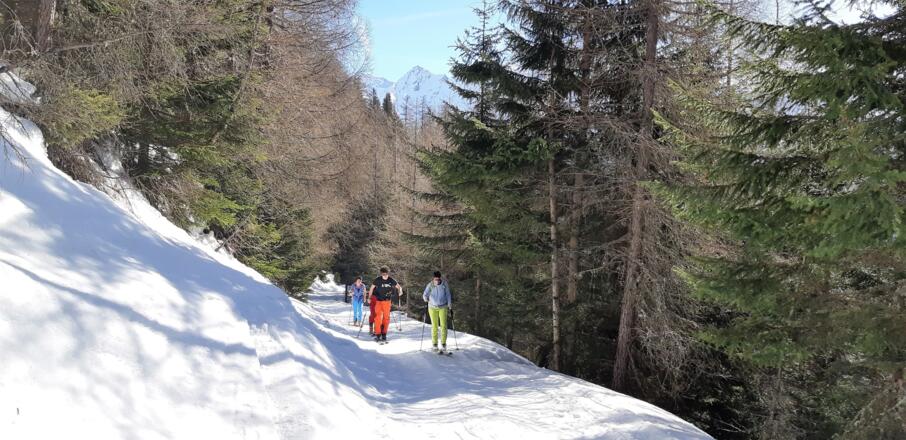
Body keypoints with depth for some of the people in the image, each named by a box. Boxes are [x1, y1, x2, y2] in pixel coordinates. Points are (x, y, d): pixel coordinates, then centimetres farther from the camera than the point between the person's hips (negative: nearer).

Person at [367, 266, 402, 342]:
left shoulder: (391, 281, -4)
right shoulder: (377, 280, -7)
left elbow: (399, 286, 9)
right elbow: (372, 288, 3)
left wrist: (400, 290, -11)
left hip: (387, 301, 1)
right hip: (378, 301, -1)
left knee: (386, 317, 3)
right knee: (378, 317, -9)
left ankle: (384, 334, 15)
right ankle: (378, 334, -4)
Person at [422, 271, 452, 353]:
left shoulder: (444, 284, -6)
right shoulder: (430, 285, -8)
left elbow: (448, 295, 1)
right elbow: (425, 295, -13)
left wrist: (449, 305, -1)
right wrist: (426, 299, -34)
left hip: (443, 307, 0)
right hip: (433, 308, 0)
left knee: (443, 325, -5)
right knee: (434, 325, 3)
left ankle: (443, 343, 2)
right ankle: (434, 344, 13)